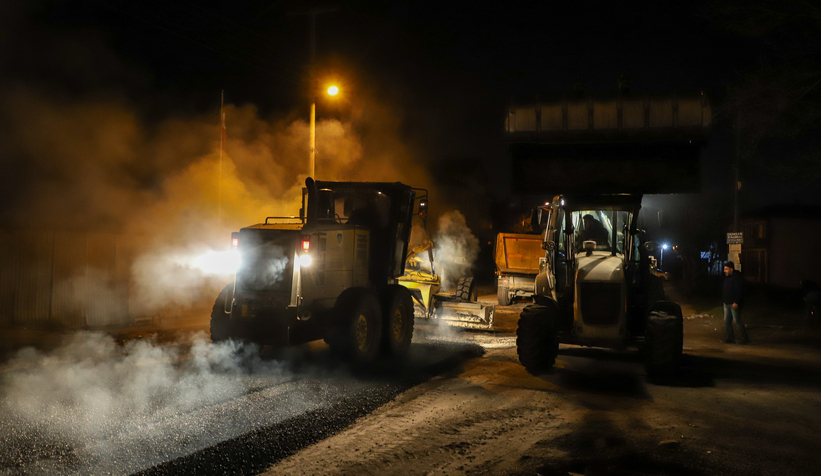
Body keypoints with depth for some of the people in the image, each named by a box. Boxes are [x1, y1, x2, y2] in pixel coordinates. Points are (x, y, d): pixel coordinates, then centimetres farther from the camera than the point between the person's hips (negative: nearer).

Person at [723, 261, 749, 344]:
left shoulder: (737, 278, -14)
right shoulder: (726, 277, 13)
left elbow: (740, 291, -18)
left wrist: (736, 302, -23)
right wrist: (725, 300, 17)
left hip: (734, 304, -9)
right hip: (727, 303, 9)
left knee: (737, 320, -6)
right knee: (727, 321, 8)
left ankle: (745, 338, 4)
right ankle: (730, 338, 13)